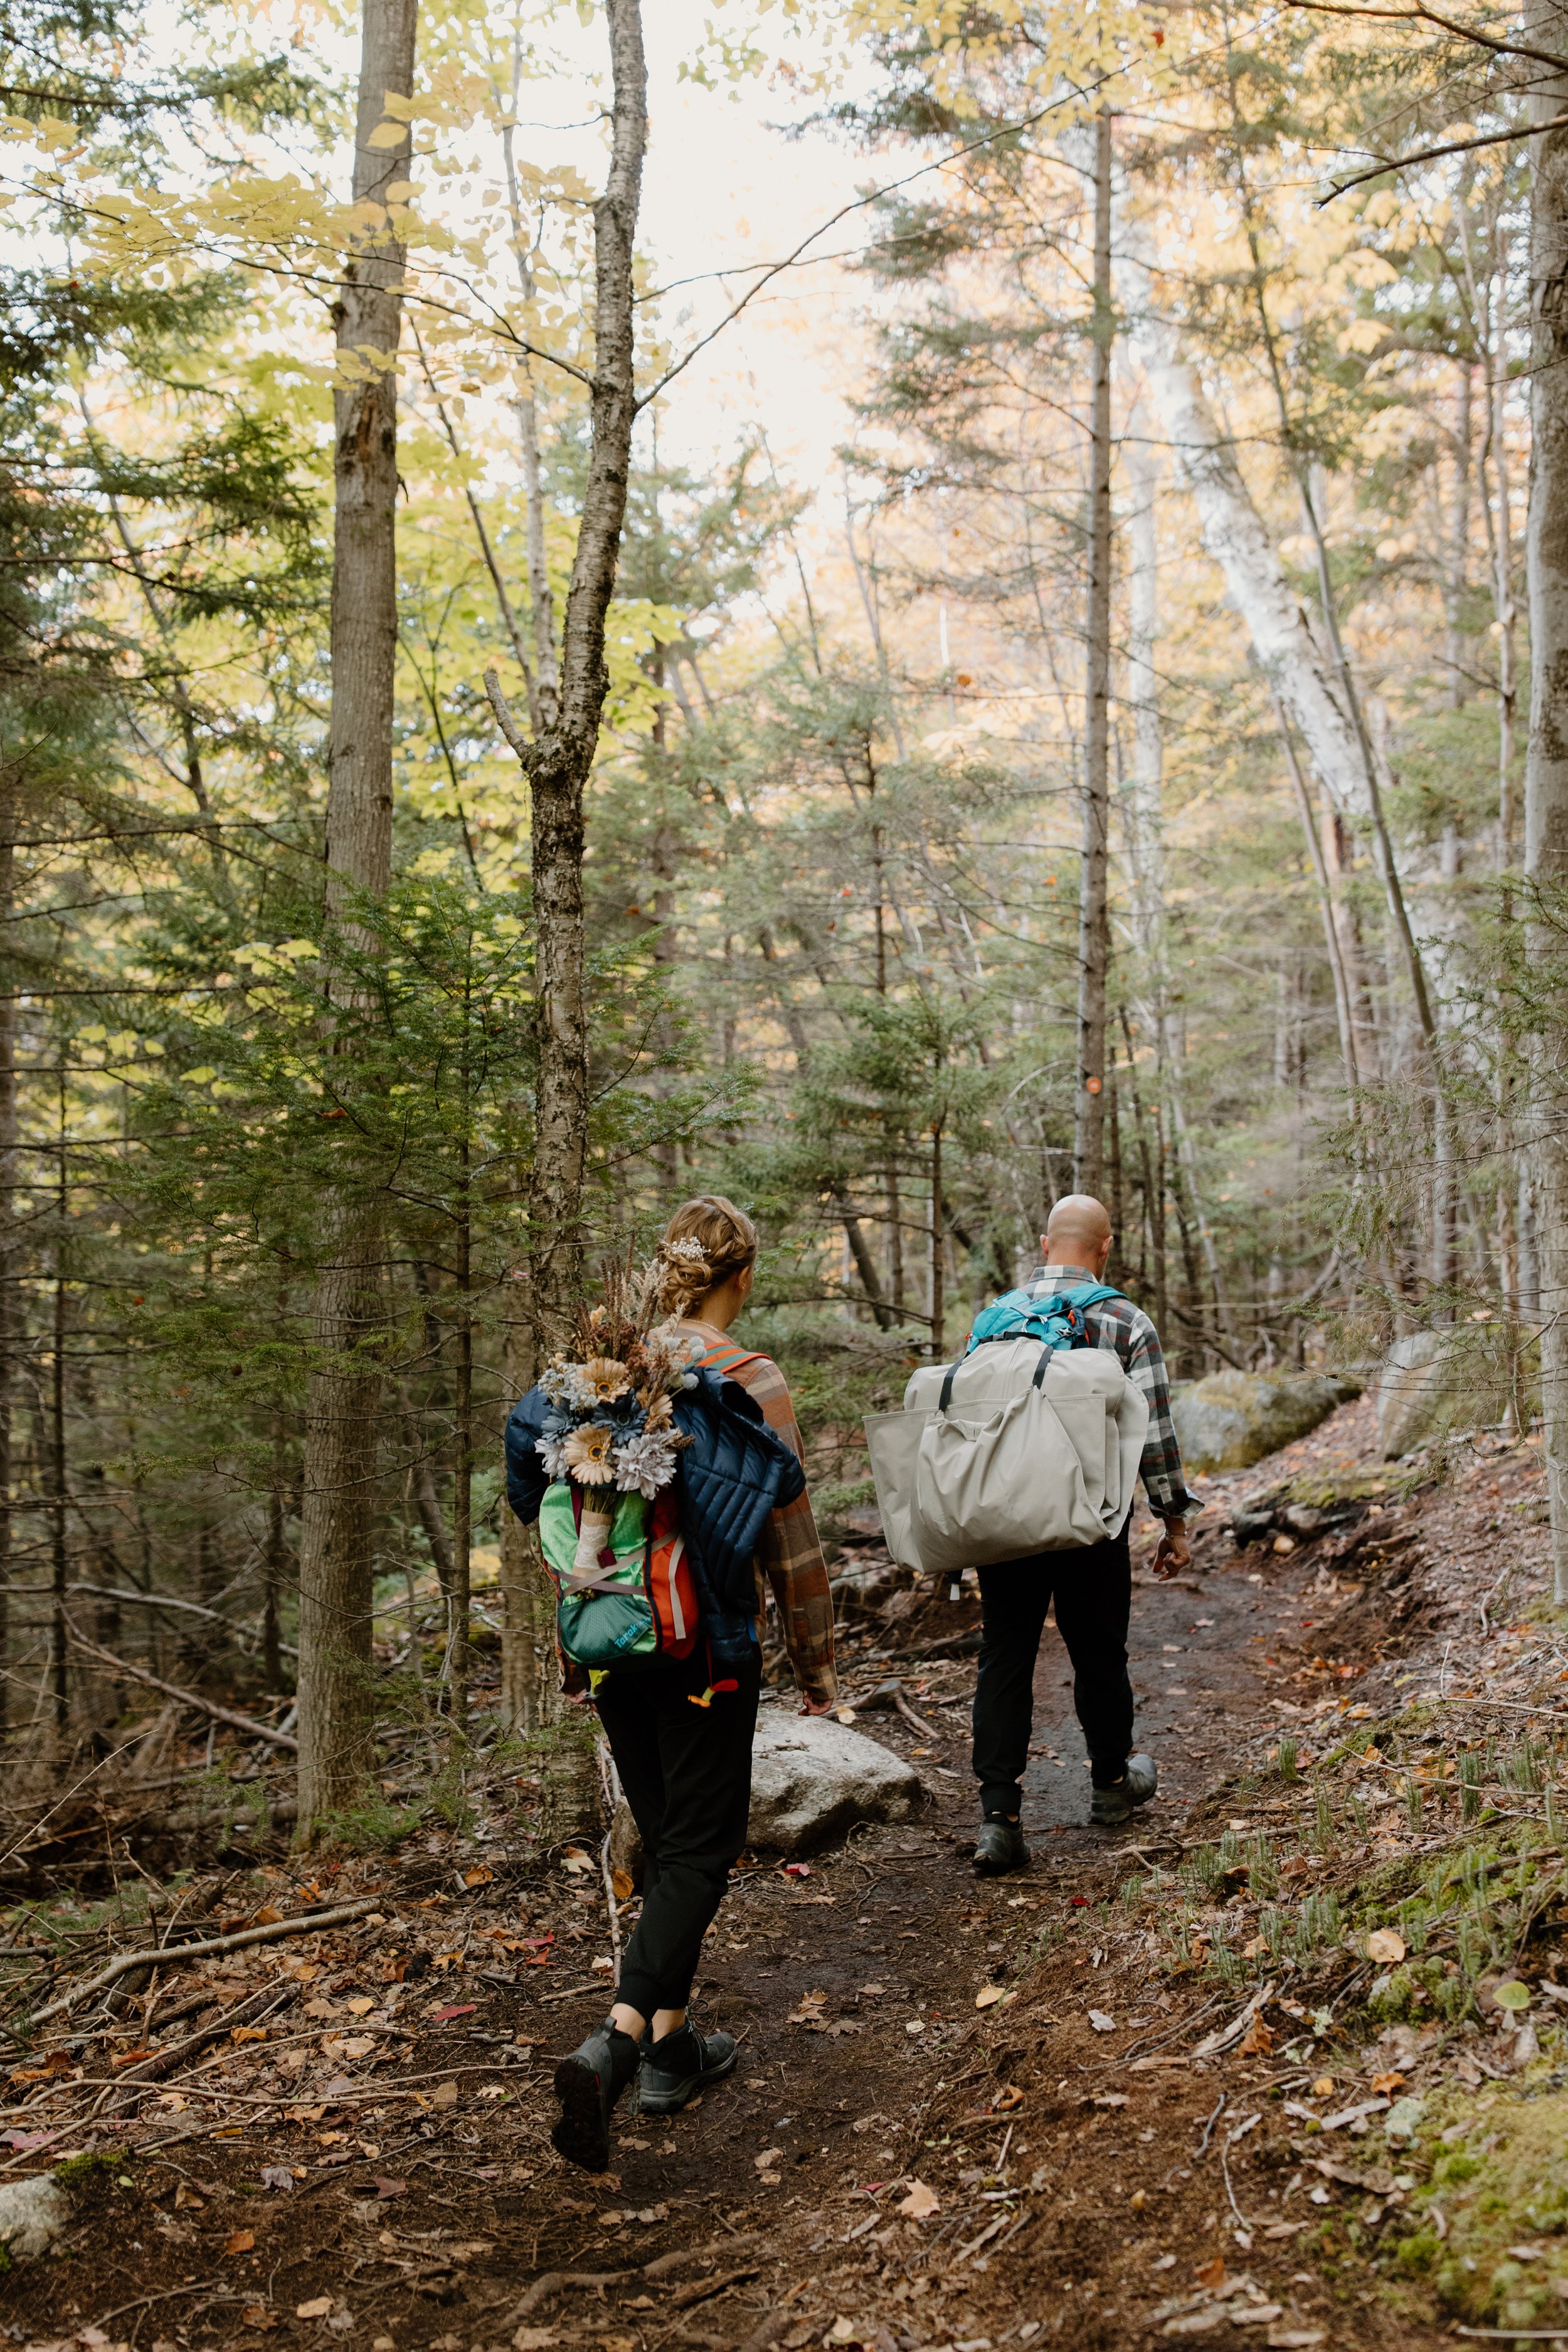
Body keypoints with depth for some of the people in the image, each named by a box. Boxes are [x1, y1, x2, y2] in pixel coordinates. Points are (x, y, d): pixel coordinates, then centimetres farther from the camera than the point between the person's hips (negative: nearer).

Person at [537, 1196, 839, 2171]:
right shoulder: (753, 1382, -14)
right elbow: (788, 1532, -9)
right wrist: (817, 1659, 1)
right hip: (709, 1641, -6)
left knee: (667, 1841, 19)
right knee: (699, 1852, 4)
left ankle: (672, 2045, 27)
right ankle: (615, 2043, -9)